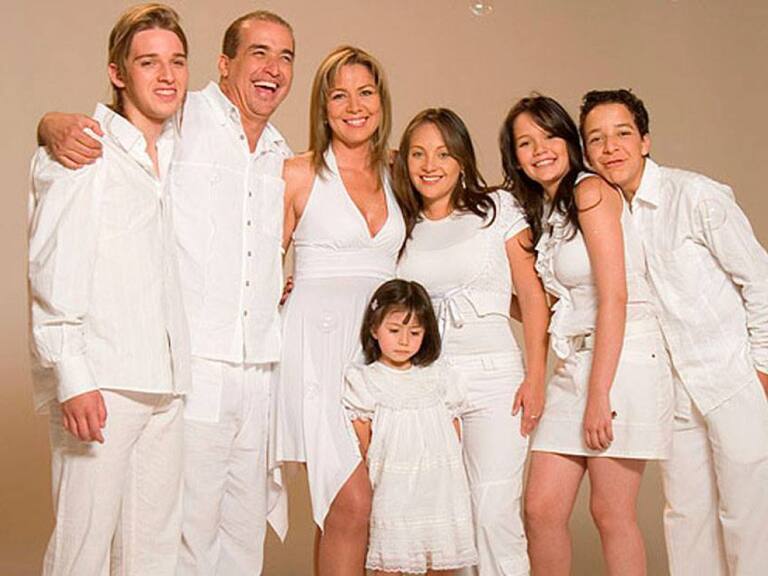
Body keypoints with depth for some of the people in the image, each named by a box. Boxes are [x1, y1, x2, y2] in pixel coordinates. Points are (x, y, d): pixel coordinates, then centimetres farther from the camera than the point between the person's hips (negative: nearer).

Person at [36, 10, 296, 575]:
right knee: (186, 528, -4)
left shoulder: (280, 154, 15)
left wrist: (290, 286, 11)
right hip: (191, 366, -6)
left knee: (246, 526, 14)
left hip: (261, 374, 6)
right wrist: (58, 126, -26)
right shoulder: (180, 121, -4)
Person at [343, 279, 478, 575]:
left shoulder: (440, 378, 10)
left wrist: (448, 478, 6)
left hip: (440, 493, 3)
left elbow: (455, 437, 13)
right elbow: (362, 445, 1)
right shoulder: (363, 380, 2)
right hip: (392, 493, -2)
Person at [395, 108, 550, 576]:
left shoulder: (497, 209, 3)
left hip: (493, 375, -3)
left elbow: (532, 296, 1)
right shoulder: (401, 226, 12)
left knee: (495, 515, -6)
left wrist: (535, 378, -6)